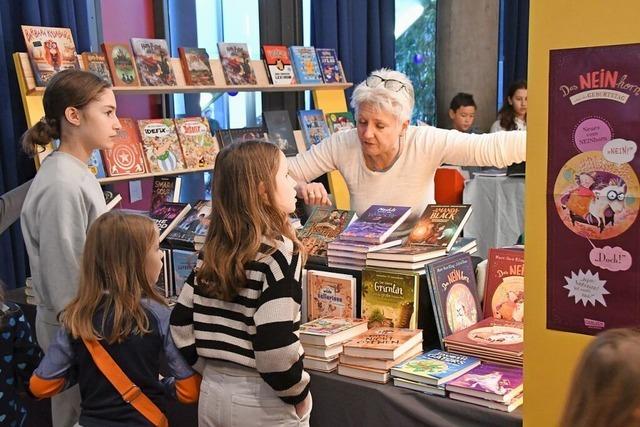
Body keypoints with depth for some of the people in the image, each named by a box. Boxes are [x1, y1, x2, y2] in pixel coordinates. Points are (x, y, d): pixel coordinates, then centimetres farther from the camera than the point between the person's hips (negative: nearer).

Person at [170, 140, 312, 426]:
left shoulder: (214, 249, 1)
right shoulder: (278, 252, -18)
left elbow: (181, 324, 6)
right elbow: (274, 346, -24)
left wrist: (214, 371, 13)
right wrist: (299, 393, -10)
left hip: (211, 392, 6)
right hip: (261, 400, -6)